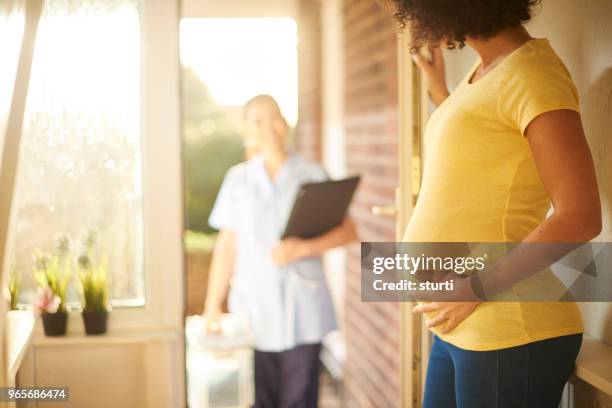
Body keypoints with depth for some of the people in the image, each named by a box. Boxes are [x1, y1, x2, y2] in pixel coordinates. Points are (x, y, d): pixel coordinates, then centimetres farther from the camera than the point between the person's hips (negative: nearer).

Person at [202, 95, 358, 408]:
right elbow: (226, 246, 9)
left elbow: (348, 232, -1)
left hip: (302, 311, -1)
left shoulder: (312, 175, 3)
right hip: (253, 310, 1)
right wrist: (212, 306, 5)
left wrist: (303, 249, -16)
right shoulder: (238, 179, 8)